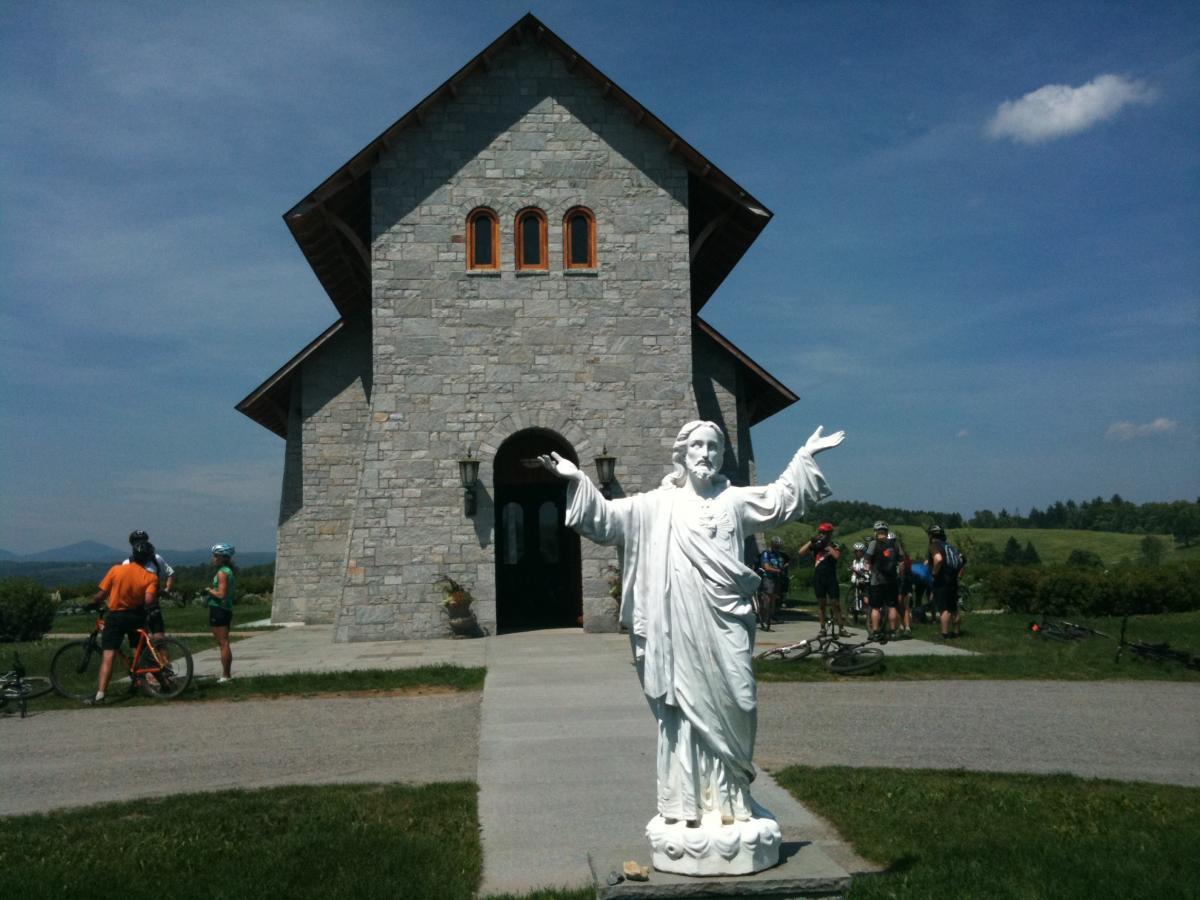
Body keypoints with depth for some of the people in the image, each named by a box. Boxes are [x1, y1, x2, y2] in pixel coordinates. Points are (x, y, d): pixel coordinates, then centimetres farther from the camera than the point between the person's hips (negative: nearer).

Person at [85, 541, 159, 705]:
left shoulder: (116, 569, -4)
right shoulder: (151, 577, -6)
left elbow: (101, 594, -4)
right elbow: (148, 601, -19)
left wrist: (92, 604, 15)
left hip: (115, 616, -1)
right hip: (136, 616, 1)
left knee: (108, 655, -5)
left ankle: (100, 694, -13)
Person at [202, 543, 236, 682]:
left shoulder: (222, 573, -15)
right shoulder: (229, 571, 13)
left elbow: (221, 594, -22)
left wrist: (209, 590, -8)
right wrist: (210, 591, 14)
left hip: (218, 610, -10)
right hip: (227, 610, 10)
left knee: (222, 643, -7)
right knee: (224, 643, 13)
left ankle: (225, 676, -5)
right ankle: (227, 674, 17)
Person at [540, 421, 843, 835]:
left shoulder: (733, 499, 10)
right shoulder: (656, 505, 5)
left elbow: (779, 500, 13)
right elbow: (605, 517, 2)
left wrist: (804, 458, 7)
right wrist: (578, 481, -7)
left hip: (725, 627, 1)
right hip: (680, 629, -1)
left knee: (729, 711, 4)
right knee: (684, 711, 3)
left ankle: (729, 799, 18)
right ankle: (685, 804, 12)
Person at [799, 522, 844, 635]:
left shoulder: (835, 545, 2)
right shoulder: (816, 545, 6)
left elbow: (837, 556, -18)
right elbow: (801, 552, -4)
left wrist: (827, 545, -17)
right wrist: (811, 541, -10)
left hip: (831, 578, -2)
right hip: (818, 578, 2)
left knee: (835, 603, -3)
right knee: (821, 603, 7)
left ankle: (841, 628, 2)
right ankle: (823, 628, 12)